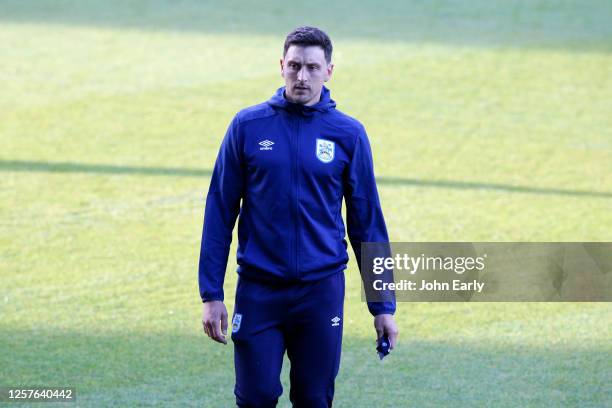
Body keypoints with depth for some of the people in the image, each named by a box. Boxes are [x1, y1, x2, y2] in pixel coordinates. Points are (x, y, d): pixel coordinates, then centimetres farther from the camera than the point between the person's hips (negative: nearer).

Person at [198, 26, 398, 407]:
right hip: (259, 290, 0)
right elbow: (220, 212, 2)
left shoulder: (349, 134, 1)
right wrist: (211, 293, -2)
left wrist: (383, 306, 4)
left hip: (322, 290, 1)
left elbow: (367, 221, 5)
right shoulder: (248, 126, 0)